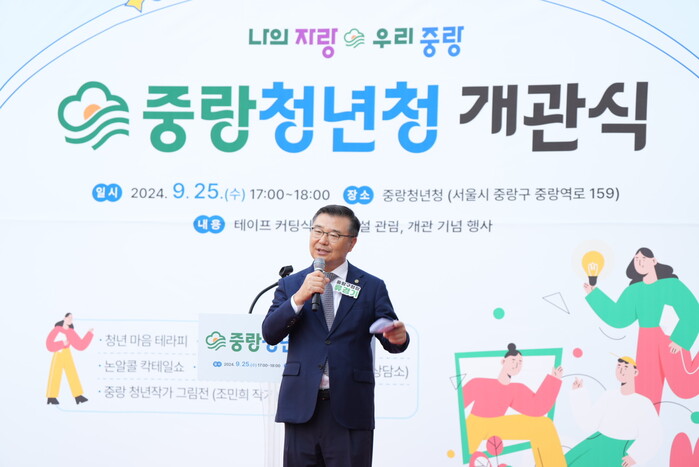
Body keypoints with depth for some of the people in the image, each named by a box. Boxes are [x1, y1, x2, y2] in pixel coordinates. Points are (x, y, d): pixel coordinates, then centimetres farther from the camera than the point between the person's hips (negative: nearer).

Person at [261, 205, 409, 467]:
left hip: (350, 410, -1)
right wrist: (299, 298, -16)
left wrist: (398, 337, -25)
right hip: (301, 407, 2)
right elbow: (270, 334, -1)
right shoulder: (290, 285, 9)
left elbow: (390, 339, -1)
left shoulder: (371, 287, 5)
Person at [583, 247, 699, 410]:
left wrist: (680, 339, -21)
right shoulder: (634, 290, 3)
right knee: (646, 391, 4)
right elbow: (618, 317, 1)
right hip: (647, 344, 4)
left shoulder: (671, 284, -10)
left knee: (684, 388, -8)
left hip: (671, 341, -4)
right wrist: (594, 293, 1)